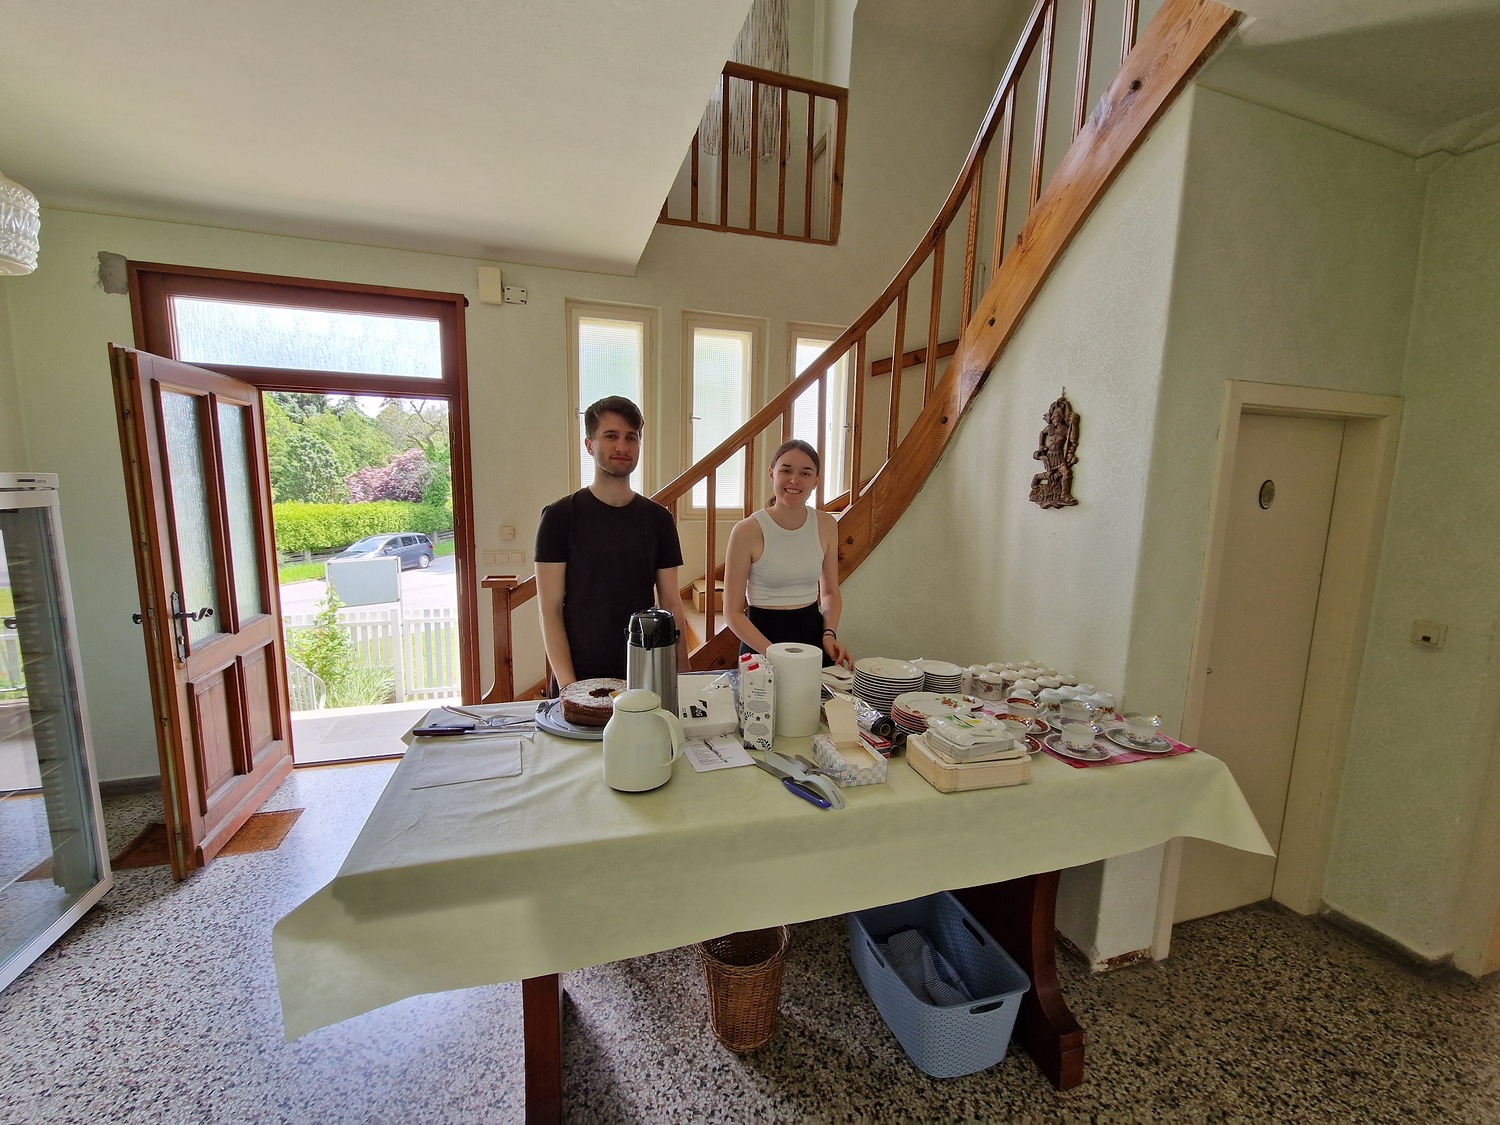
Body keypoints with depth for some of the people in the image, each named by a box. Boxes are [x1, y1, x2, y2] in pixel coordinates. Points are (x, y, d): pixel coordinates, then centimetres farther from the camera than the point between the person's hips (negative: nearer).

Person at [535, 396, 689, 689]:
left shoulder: (658, 518, 3)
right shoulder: (560, 516, -6)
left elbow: (672, 604, 4)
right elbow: (550, 610, -7)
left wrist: (683, 676, -3)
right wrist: (568, 685, -15)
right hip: (579, 679, -2)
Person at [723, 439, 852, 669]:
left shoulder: (826, 525, -2)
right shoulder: (747, 531, -15)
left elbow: (831, 593, 10)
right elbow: (733, 612, -11)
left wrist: (829, 634, -7)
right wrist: (774, 654, -22)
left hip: (813, 631, 4)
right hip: (762, 635, -4)